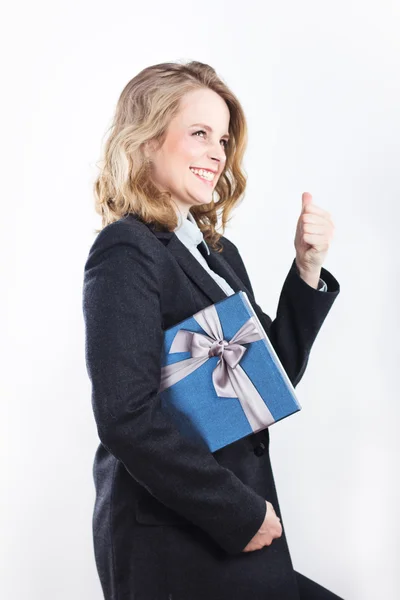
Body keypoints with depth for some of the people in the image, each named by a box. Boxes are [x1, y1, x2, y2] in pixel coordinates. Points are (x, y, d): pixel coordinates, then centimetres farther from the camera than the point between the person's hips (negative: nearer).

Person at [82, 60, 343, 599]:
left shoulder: (220, 252, 9)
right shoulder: (126, 253, -15)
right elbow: (128, 418, -23)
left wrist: (307, 268, 0)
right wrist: (242, 514, -16)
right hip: (174, 544, -7)